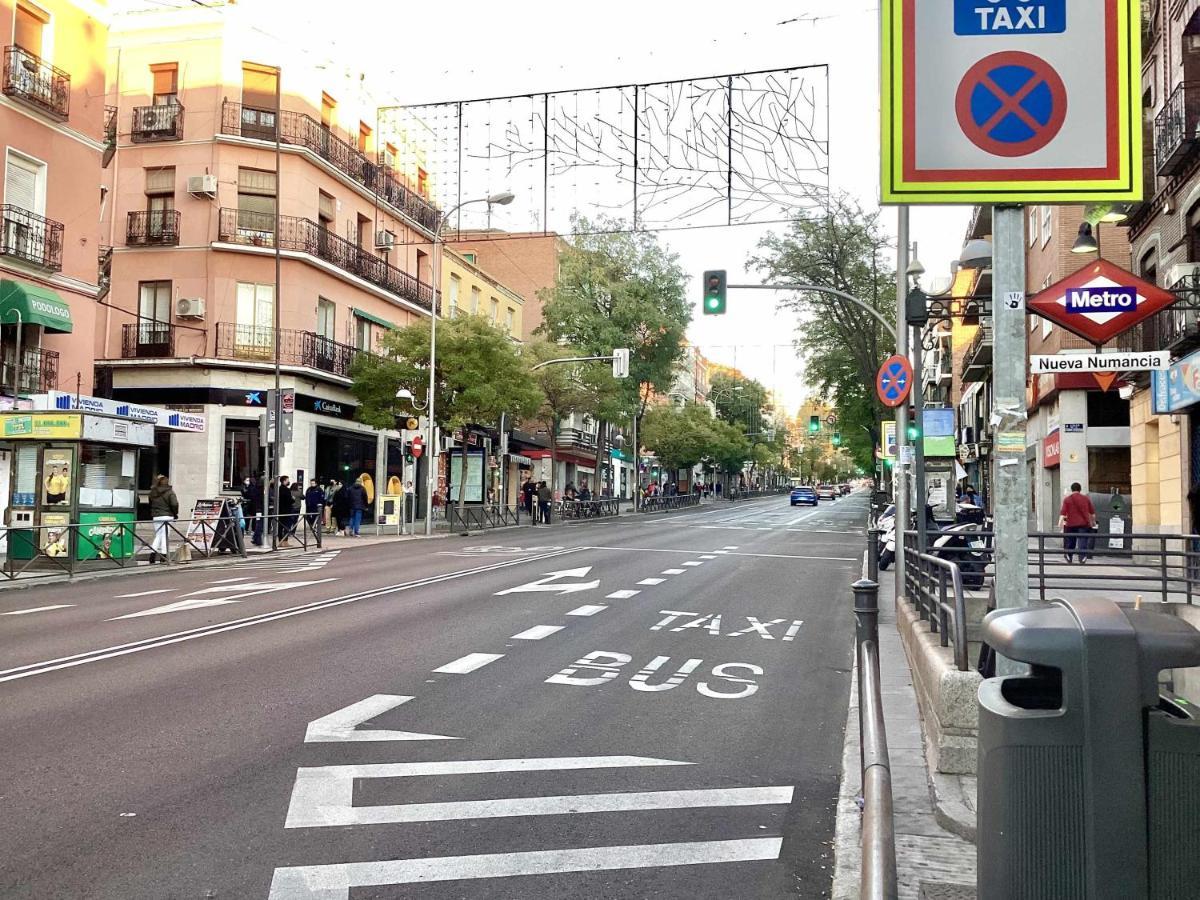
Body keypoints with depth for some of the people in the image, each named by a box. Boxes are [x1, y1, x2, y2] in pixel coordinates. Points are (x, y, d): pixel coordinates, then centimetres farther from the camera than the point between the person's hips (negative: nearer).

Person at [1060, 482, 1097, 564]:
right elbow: (1092, 512, 12)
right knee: (1082, 542, -4)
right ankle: (1082, 558, -17)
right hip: (1084, 524, 0)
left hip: (1071, 524, 0)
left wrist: (1060, 522, -17)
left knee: (1070, 542, 13)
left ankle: (1069, 559, 21)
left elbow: (1063, 512, -10)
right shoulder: (1085, 499, 6)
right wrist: (1093, 521, 27)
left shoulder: (1067, 499, 1)